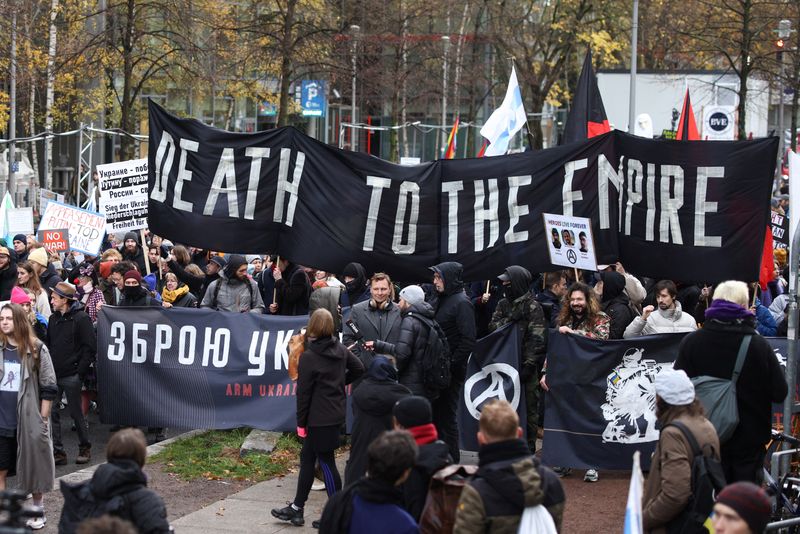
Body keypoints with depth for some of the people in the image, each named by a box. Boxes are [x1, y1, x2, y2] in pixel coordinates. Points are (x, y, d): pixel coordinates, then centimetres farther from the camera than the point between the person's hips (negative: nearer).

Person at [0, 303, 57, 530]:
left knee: (33, 467, 9)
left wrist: (43, 418, -6)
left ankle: (38, 510, 24)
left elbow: (48, 387, -3)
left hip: (28, 420, -3)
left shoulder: (36, 350, -6)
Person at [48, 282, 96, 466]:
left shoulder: (81, 319, -8)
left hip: (71, 375, -6)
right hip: (54, 375, 6)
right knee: (51, 413, 2)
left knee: (76, 413, 2)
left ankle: (85, 448, 18)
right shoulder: (54, 318, 12)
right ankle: (57, 452, 8)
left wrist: (80, 371, -14)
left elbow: (90, 347, -10)